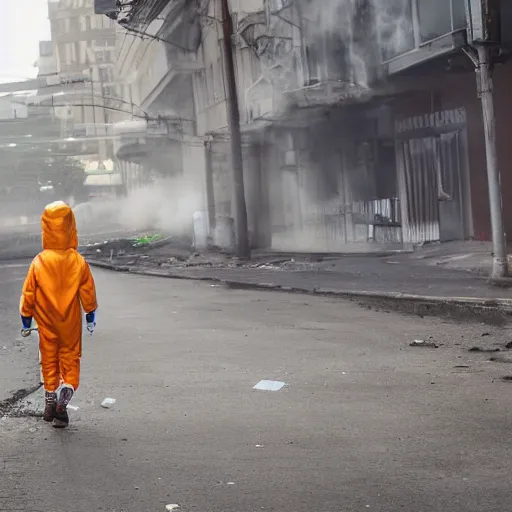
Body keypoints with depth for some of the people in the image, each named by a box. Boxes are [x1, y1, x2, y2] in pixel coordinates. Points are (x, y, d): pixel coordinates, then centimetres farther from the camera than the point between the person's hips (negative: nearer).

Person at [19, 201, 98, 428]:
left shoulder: (39, 262, -12)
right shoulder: (78, 261, -11)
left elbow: (28, 294, -5)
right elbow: (88, 292, -2)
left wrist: (26, 321, 8)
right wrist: (91, 317, 12)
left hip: (46, 323, 0)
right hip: (71, 323, 0)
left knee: (49, 359, 15)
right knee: (70, 358, 9)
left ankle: (50, 399, 20)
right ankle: (64, 399, -10)